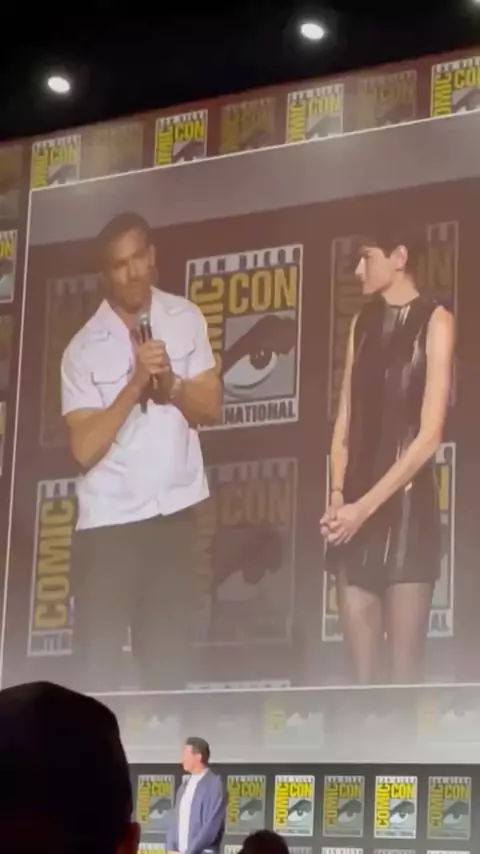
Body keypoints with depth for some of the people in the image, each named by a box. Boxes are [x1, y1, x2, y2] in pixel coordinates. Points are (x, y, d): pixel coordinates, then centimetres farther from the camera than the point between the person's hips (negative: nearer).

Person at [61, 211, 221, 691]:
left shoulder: (186, 320, 3)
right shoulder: (83, 349, -7)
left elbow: (211, 408, 2)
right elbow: (84, 448, -14)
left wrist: (171, 383, -17)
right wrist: (135, 384, -22)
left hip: (176, 511, 3)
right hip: (109, 520, -3)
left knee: (167, 655, 12)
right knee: (97, 663, -3)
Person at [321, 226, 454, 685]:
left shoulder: (434, 321, -5)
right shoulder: (363, 322, 14)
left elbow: (429, 435, -11)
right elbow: (345, 420, 12)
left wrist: (365, 506, -12)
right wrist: (338, 497, -3)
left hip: (405, 506, -5)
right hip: (354, 512, 5)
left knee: (404, 672, -3)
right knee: (360, 670, 5)